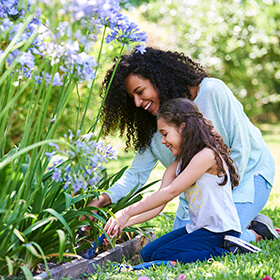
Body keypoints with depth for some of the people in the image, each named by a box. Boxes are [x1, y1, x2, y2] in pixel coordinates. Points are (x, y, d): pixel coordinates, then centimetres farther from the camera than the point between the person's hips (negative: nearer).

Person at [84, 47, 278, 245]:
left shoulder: (212, 91, -22)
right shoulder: (153, 125, -6)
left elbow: (241, 147, -19)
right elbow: (136, 174, -4)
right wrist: (105, 198, -21)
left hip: (246, 174, -6)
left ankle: (257, 232, 6)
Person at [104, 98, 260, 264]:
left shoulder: (207, 155, -19)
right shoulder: (176, 166, 9)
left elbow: (170, 192, -21)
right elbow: (158, 205, 2)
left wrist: (127, 213, -18)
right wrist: (125, 222, -13)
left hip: (220, 231, -10)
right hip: (197, 228, 10)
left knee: (162, 256, -18)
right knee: (147, 254, 6)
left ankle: (229, 249, -9)